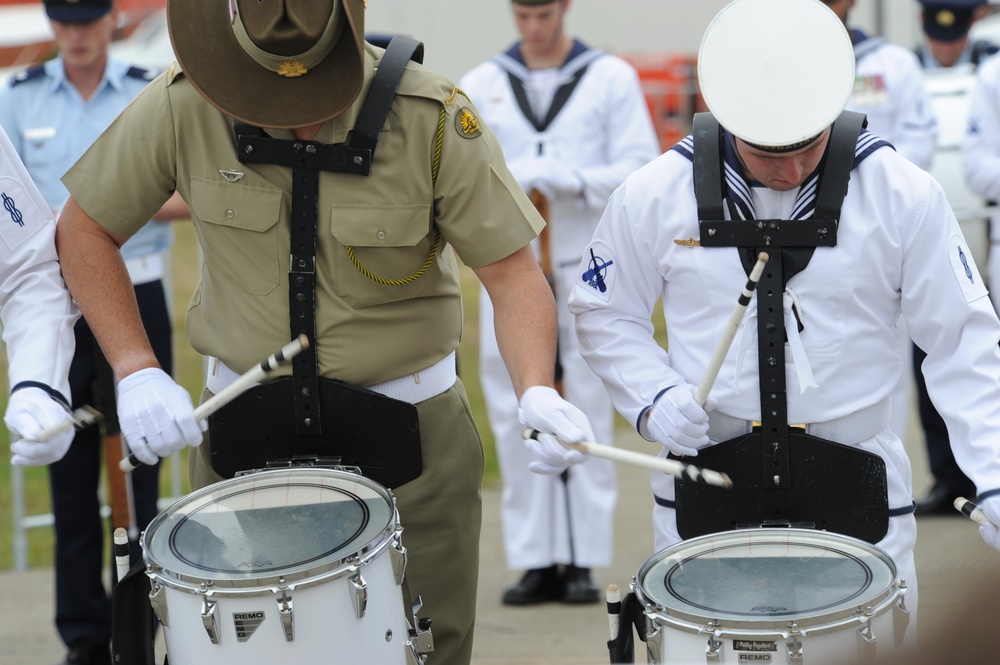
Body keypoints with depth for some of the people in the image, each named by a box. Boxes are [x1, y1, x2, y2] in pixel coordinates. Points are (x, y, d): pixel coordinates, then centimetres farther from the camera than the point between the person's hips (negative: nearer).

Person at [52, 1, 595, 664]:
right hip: (241, 429, 1)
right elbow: (85, 230, 0)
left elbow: (511, 267, -14)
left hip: (407, 434, -1)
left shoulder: (434, 118, -17)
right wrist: (136, 370, -11)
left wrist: (537, 390, -32)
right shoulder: (182, 106, -13)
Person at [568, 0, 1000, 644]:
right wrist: (654, 400, -11)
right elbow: (605, 312, 8)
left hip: (855, 487, 0)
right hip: (707, 483, 1)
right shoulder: (654, 196, -6)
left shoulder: (905, 196, -8)